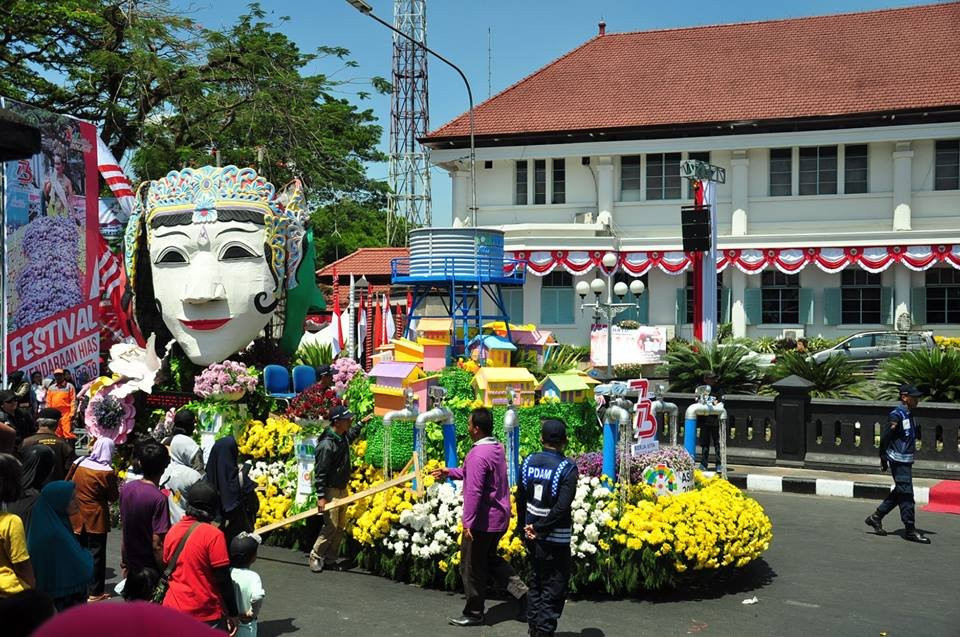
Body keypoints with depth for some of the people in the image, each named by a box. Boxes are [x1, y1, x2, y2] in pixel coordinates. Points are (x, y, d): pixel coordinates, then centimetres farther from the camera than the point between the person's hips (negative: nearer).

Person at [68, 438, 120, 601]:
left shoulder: (79, 464, -1)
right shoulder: (107, 472, -17)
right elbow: (114, 497, -9)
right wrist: (114, 480, 2)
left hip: (77, 517, 5)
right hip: (96, 518, -5)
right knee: (96, 555, 4)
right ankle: (95, 592, 8)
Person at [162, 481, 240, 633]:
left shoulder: (173, 531, 2)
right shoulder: (213, 535, -15)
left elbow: (167, 566, 12)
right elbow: (223, 580, -14)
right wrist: (232, 614, -6)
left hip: (173, 609, 5)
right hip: (205, 615, -5)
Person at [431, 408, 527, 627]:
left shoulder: (478, 454, -23)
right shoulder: (497, 448, 7)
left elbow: (474, 491, -27)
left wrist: (468, 522, -25)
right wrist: (449, 472, 22)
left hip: (483, 520, -9)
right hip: (500, 518, 9)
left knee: (472, 567, 7)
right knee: (490, 558, 24)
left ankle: (473, 614, 19)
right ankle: (521, 591, 13)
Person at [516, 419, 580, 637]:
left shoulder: (529, 461, -1)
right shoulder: (567, 467, -16)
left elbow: (520, 498, 4)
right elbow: (562, 507, -22)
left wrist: (525, 526, 12)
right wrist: (540, 528, -13)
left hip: (532, 535, 6)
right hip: (555, 538, -5)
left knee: (536, 583, 20)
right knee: (553, 590, 5)